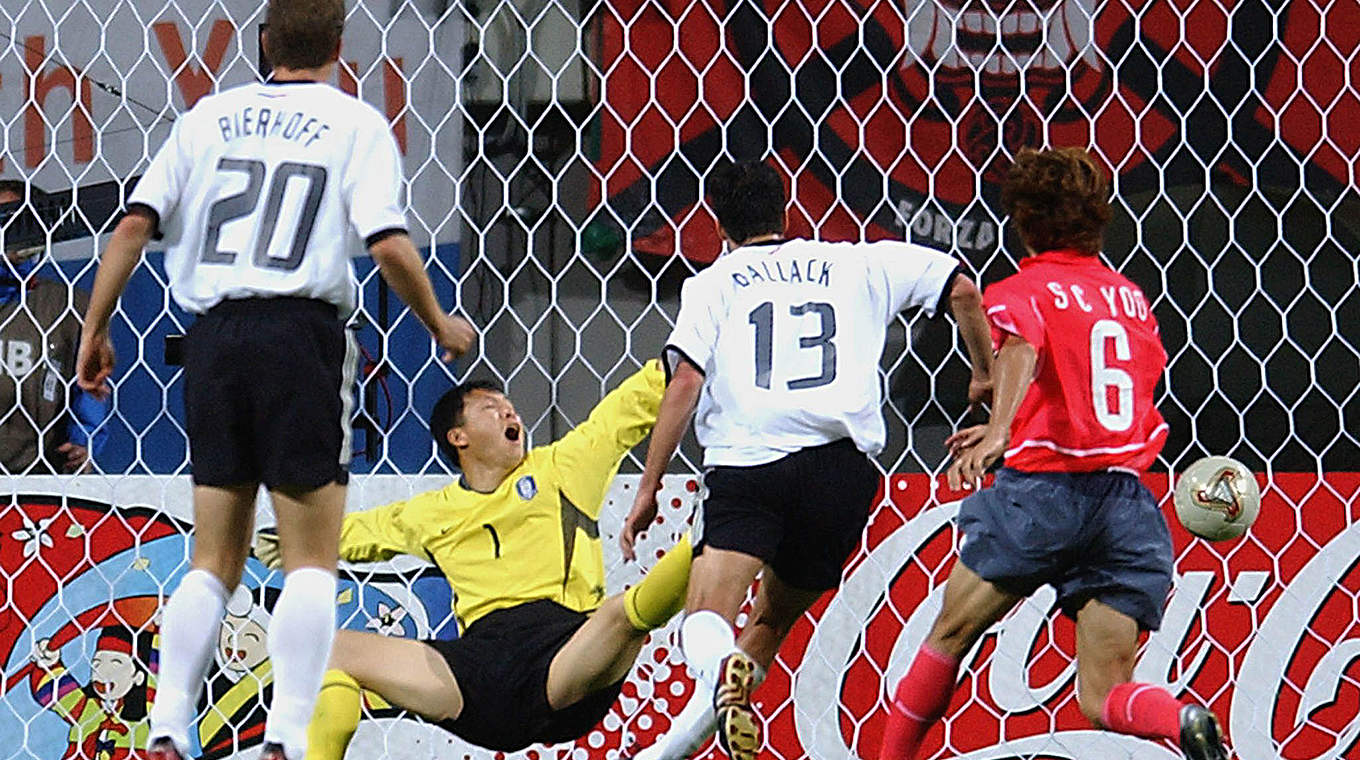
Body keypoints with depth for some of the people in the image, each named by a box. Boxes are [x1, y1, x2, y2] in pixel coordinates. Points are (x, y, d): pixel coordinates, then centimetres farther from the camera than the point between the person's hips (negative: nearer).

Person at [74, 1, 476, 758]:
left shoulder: (209, 116, 13)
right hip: (300, 333, -4)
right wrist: (441, 325, 7)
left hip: (213, 335, 4)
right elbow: (388, 244, -7)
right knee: (312, 561, 1)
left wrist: (95, 329, 11)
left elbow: (135, 224, 5)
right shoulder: (356, 123, 3)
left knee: (215, 561, 10)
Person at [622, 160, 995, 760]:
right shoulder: (856, 264, 20)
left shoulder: (713, 283, 14)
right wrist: (985, 374, 28)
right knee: (772, 620, 18)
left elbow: (685, 383, 1)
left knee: (707, 617, -12)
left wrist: (648, 488, 4)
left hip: (744, 462, -3)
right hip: (840, 462, 3)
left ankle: (719, 670, -48)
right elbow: (961, 289, 15)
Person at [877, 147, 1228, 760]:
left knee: (949, 635, 17)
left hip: (1045, 487, -4)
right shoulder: (1131, 297, 19)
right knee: (1103, 701, 0)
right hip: (1128, 500, 4)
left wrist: (999, 431, -37)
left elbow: (1023, 350, -20)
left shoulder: (1020, 292, 3)